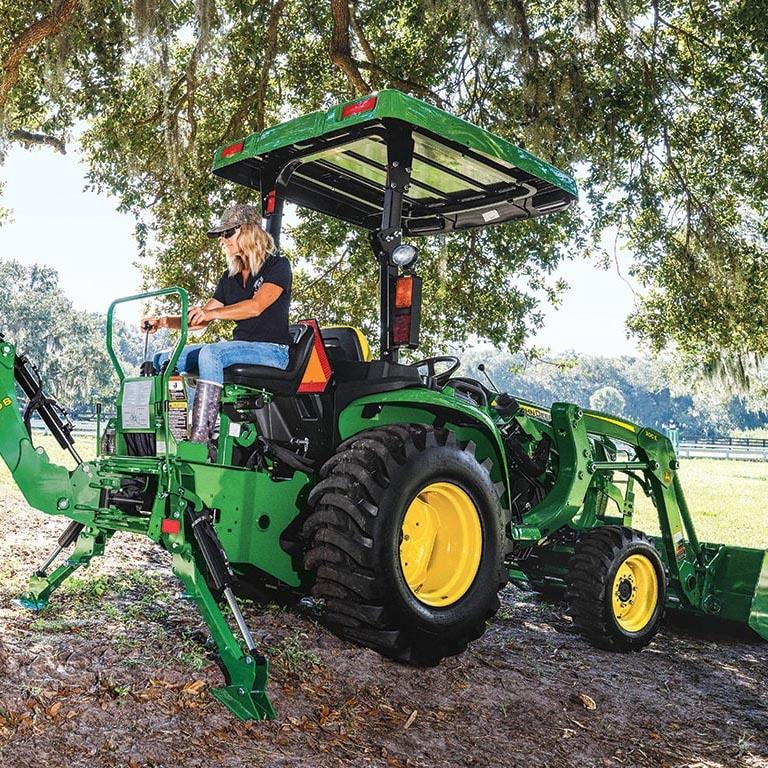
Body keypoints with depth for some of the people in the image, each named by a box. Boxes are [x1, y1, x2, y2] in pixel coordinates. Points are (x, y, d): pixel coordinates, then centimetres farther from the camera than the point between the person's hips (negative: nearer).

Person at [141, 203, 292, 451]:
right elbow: (197, 320, 15)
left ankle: (200, 440, -40)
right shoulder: (230, 277, 19)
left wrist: (210, 313, -33)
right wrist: (164, 320, -3)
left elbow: (257, 306, -20)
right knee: (164, 360, -6)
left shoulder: (278, 266, -2)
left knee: (210, 354, -35)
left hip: (271, 350, -8)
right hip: (239, 347, 8)